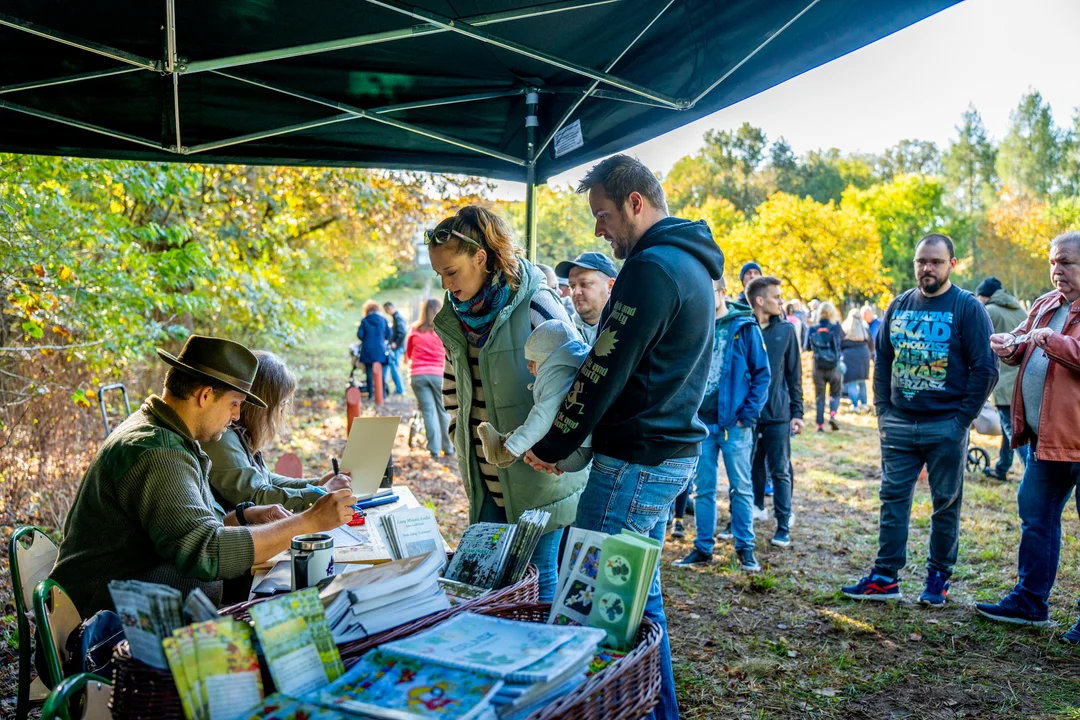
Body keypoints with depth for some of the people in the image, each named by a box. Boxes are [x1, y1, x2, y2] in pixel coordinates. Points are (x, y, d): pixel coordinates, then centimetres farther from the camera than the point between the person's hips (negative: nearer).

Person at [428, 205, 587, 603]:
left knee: (546, 573, 4)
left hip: (537, 473, -7)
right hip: (486, 477, 7)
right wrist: (458, 433, 16)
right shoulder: (457, 317, 8)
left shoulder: (535, 306, -16)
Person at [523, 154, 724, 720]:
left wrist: (551, 447, -8)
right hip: (673, 450, 10)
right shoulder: (691, 265, 15)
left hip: (636, 461, -10)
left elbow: (605, 371, -18)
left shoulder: (651, 267, -17)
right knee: (640, 595, 19)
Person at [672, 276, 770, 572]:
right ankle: (703, 547, 18)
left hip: (734, 422, -3)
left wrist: (749, 414, -10)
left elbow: (762, 373, -3)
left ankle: (745, 548, 16)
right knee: (703, 489, 9)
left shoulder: (745, 327, -3)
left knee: (741, 488, 6)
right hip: (702, 421, 3)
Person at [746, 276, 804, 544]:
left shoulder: (786, 330, 2)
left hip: (778, 413, 0)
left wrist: (797, 412, 2)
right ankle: (757, 507, 30)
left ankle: (784, 526, 9)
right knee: (753, 465, 12)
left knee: (780, 471, 3)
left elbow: (794, 374, 6)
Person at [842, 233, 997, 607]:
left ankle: (938, 578, 18)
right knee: (893, 498, 5)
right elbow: (883, 361, 14)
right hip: (898, 424, 4)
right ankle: (885, 576, 11)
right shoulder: (899, 305, 9)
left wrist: (963, 419, -11)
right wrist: (882, 411, 5)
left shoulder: (967, 308, -5)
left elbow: (985, 368, -7)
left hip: (945, 427, -4)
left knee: (946, 503, 7)